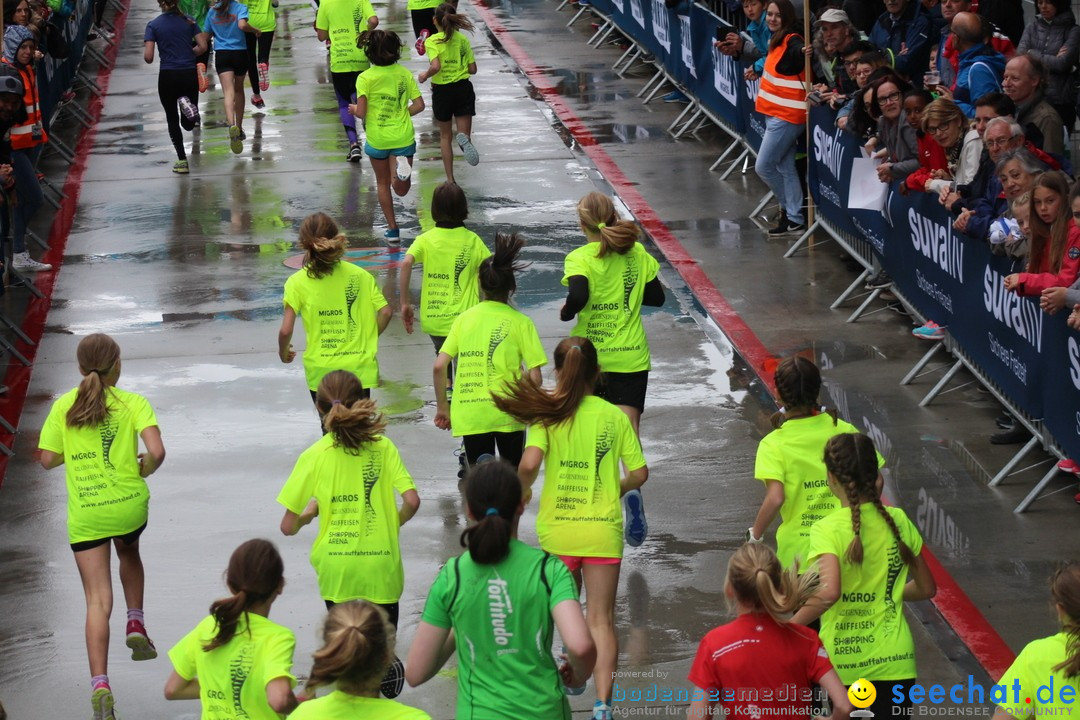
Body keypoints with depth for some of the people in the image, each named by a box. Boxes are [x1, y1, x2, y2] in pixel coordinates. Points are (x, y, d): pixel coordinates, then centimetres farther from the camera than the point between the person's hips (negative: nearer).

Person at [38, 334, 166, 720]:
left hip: (84, 515, 0)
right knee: (128, 552, 36)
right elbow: (157, 451, -18)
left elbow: (48, 459, 0)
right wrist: (145, 468, 3)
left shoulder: (64, 406, -1)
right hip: (129, 505, 0)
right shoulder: (133, 403, -6)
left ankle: (99, 683, -12)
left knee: (98, 601, 1)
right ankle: (136, 624, 22)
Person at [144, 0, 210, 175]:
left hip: (168, 76, -2)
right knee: (188, 124, 14)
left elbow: (148, 57, -10)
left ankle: (182, 161, 2)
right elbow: (202, 47, -2)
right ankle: (187, 105, -21)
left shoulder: (153, 25, -5)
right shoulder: (188, 22, 2)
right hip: (190, 74, 2)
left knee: (172, 120, 13)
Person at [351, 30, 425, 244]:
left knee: (383, 184, 18)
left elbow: (361, 112, -15)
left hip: (377, 138, -2)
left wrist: (354, 109, 8)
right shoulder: (404, 74, -1)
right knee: (401, 190, 12)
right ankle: (403, 163, -20)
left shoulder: (365, 78, -11)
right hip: (403, 136, 2)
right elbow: (419, 105, -1)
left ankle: (392, 230, 18)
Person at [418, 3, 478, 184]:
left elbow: (435, 66, -24)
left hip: (442, 91, -1)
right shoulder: (463, 40, 1)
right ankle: (464, 140, -36)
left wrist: (425, 75, -4)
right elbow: (473, 69, 3)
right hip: (463, 88, 1)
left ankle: (450, 180, 17)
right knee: (464, 133, 4)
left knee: (445, 136, 17)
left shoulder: (432, 41, -10)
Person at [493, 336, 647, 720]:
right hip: (603, 529, 0)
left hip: (557, 528, 0)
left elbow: (529, 463, -21)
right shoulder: (615, 416, -2)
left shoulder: (548, 413, -7)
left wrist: (522, 491, 0)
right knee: (601, 620, 2)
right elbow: (639, 473, 0)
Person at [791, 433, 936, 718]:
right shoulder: (898, 521, 1)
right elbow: (926, 588, 11)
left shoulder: (827, 530, -14)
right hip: (895, 661, 3)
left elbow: (828, 592, -29)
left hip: (844, 664, -3)